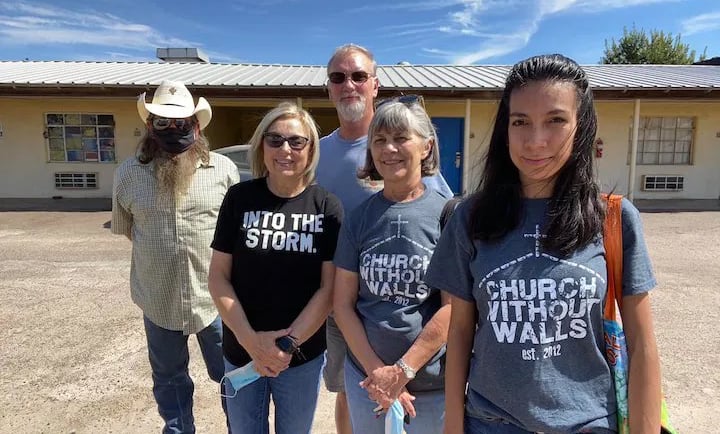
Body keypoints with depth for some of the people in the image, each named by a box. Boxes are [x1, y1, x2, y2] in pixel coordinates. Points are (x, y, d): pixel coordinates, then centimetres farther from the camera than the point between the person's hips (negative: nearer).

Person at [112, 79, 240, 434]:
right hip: (158, 302, 2)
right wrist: (158, 248, 5)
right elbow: (125, 228, 12)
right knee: (169, 380, 21)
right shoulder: (129, 174, -1)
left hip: (216, 298, -1)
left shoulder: (223, 169, -6)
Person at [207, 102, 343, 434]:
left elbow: (329, 288, -8)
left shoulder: (327, 207, -8)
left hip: (303, 355, 0)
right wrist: (251, 341, -14)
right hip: (241, 352, 1)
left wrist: (290, 342, -15)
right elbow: (218, 277, -5)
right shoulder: (239, 198, -7)